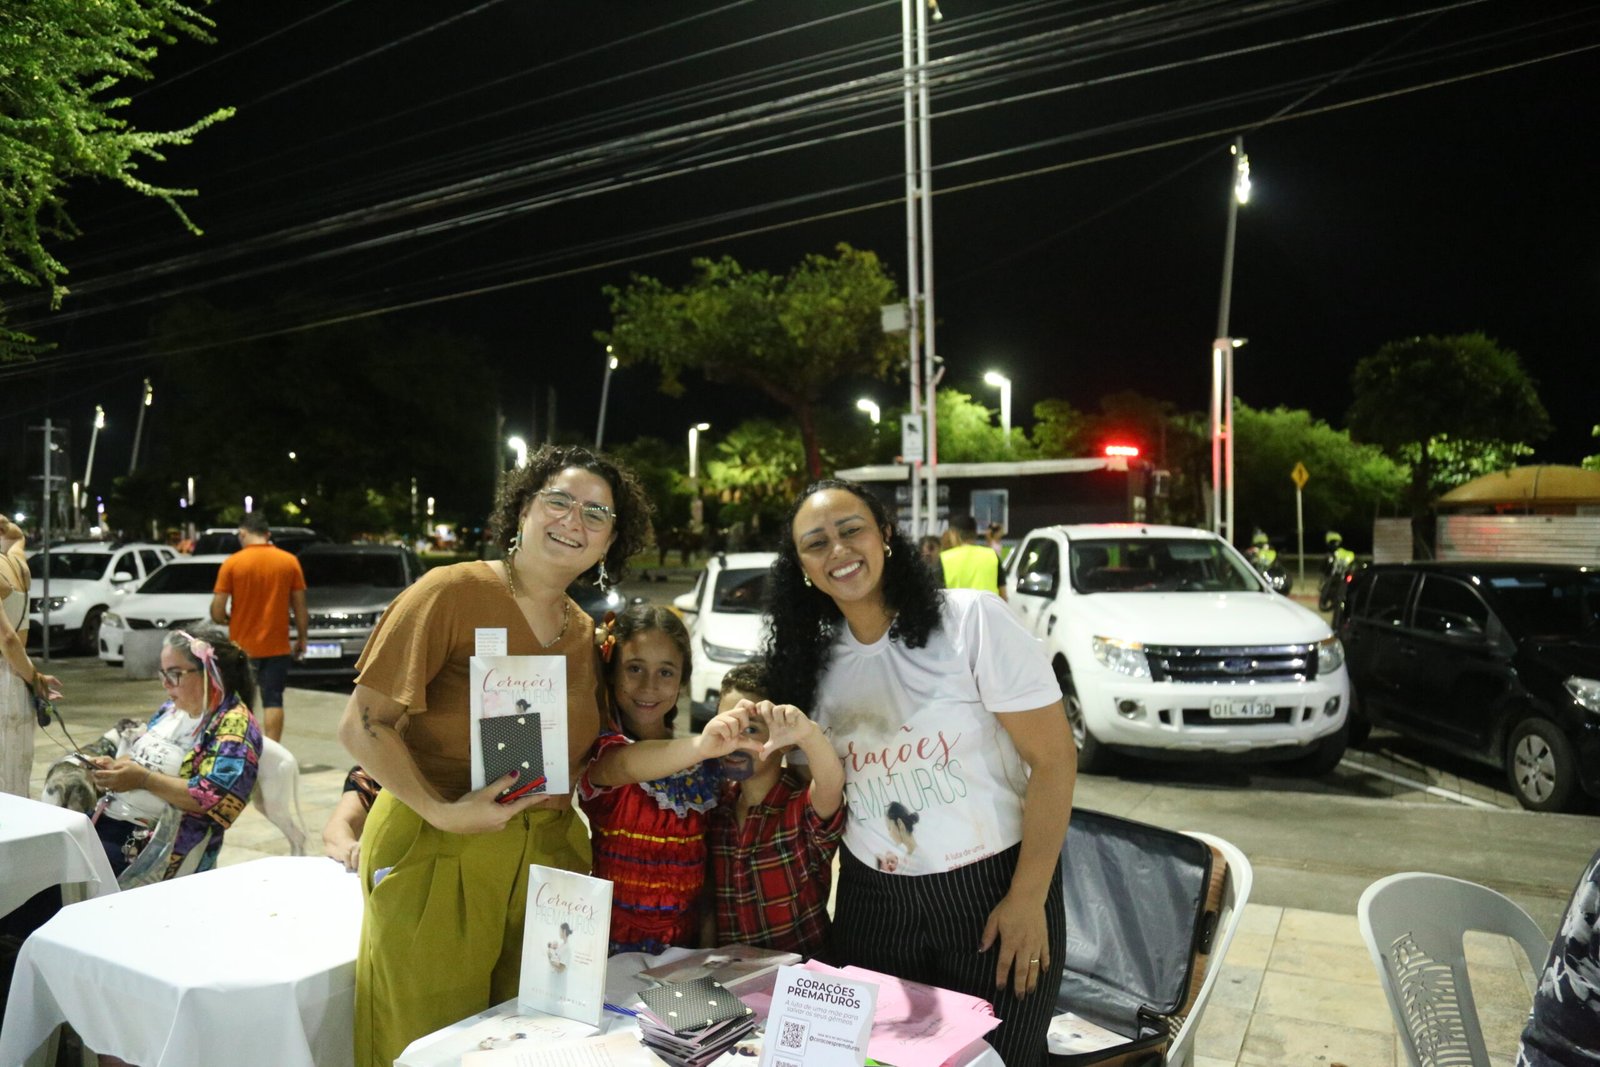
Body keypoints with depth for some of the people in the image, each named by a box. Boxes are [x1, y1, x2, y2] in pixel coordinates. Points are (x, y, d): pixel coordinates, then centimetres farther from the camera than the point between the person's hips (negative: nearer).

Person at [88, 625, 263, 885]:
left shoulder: (234, 725, -14)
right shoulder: (173, 707, 12)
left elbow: (215, 799, -22)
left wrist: (143, 779, -20)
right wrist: (115, 766, 0)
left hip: (166, 842, -8)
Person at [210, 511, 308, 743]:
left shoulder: (232, 563, -7)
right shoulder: (289, 561, -2)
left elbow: (217, 612, -8)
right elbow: (300, 607, 1)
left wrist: (229, 620, 13)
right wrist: (302, 638, 12)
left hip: (242, 646, 0)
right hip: (277, 646, 1)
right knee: (273, 701, 5)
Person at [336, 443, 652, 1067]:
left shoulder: (586, 634, 8)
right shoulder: (453, 592, -12)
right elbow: (362, 724, -14)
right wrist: (441, 812, -22)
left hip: (548, 857, 5)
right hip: (434, 858, -5)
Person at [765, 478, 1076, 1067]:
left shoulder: (972, 619, -14)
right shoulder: (813, 656, 2)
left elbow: (1054, 760, -13)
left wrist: (1028, 898, -14)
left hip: (991, 891, -4)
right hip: (871, 901, 4)